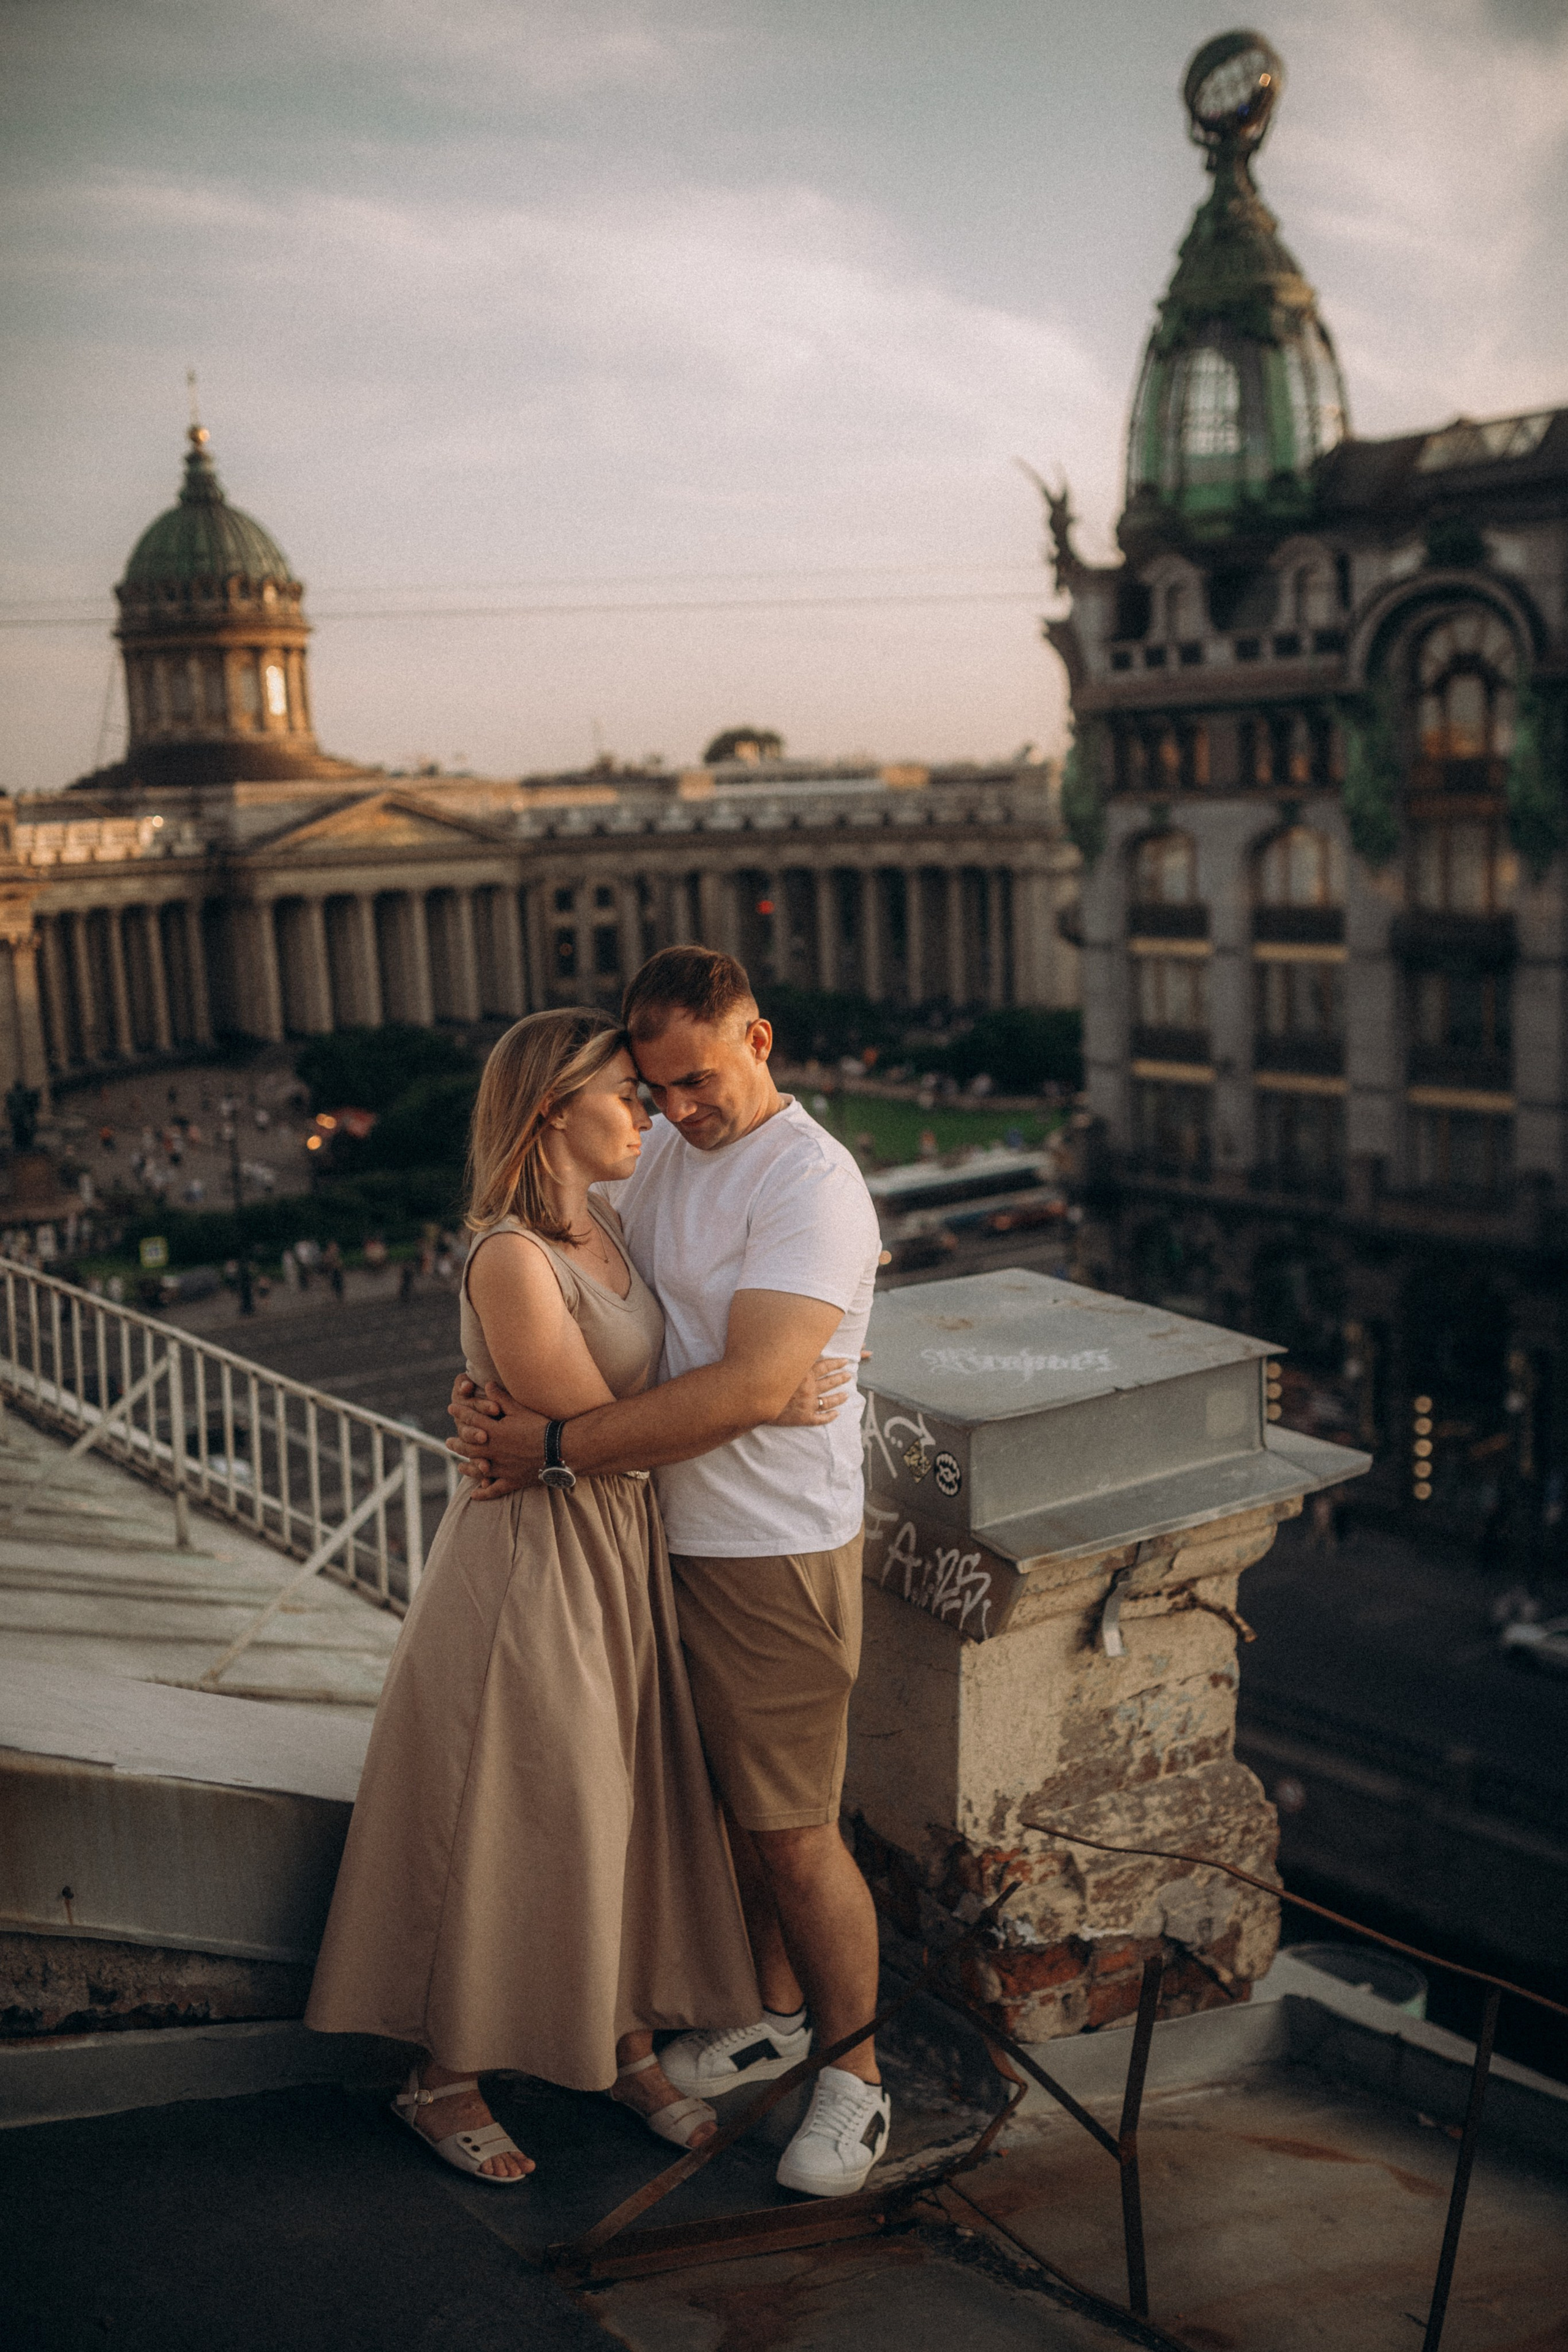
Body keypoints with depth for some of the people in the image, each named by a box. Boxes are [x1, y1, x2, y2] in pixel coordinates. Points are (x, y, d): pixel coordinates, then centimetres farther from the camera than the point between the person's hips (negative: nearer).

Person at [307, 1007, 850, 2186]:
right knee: (507, 1829, 6)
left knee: (629, 1806, 17)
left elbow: (652, 1385, 20)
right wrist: (760, 1403, -17)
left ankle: (625, 2039, 36)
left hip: (625, 1554, 8)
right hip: (535, 1563, -8)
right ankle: (444, 2079, 26)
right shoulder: (509, 1259, -23)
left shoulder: (604, 1227, 4)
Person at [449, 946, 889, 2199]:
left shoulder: (812, 1182, -20)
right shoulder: (661, 1155, 7)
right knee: (734, 1803, 20)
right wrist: (495, 1396, -11)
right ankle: (777, 2011, 40)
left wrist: (555, 1447, -25)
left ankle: (857, 2072, 22)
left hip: (775, 1554, -7)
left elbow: (749, 1388, -28)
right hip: (673, 1535, 7)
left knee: (795, 1832, 2)